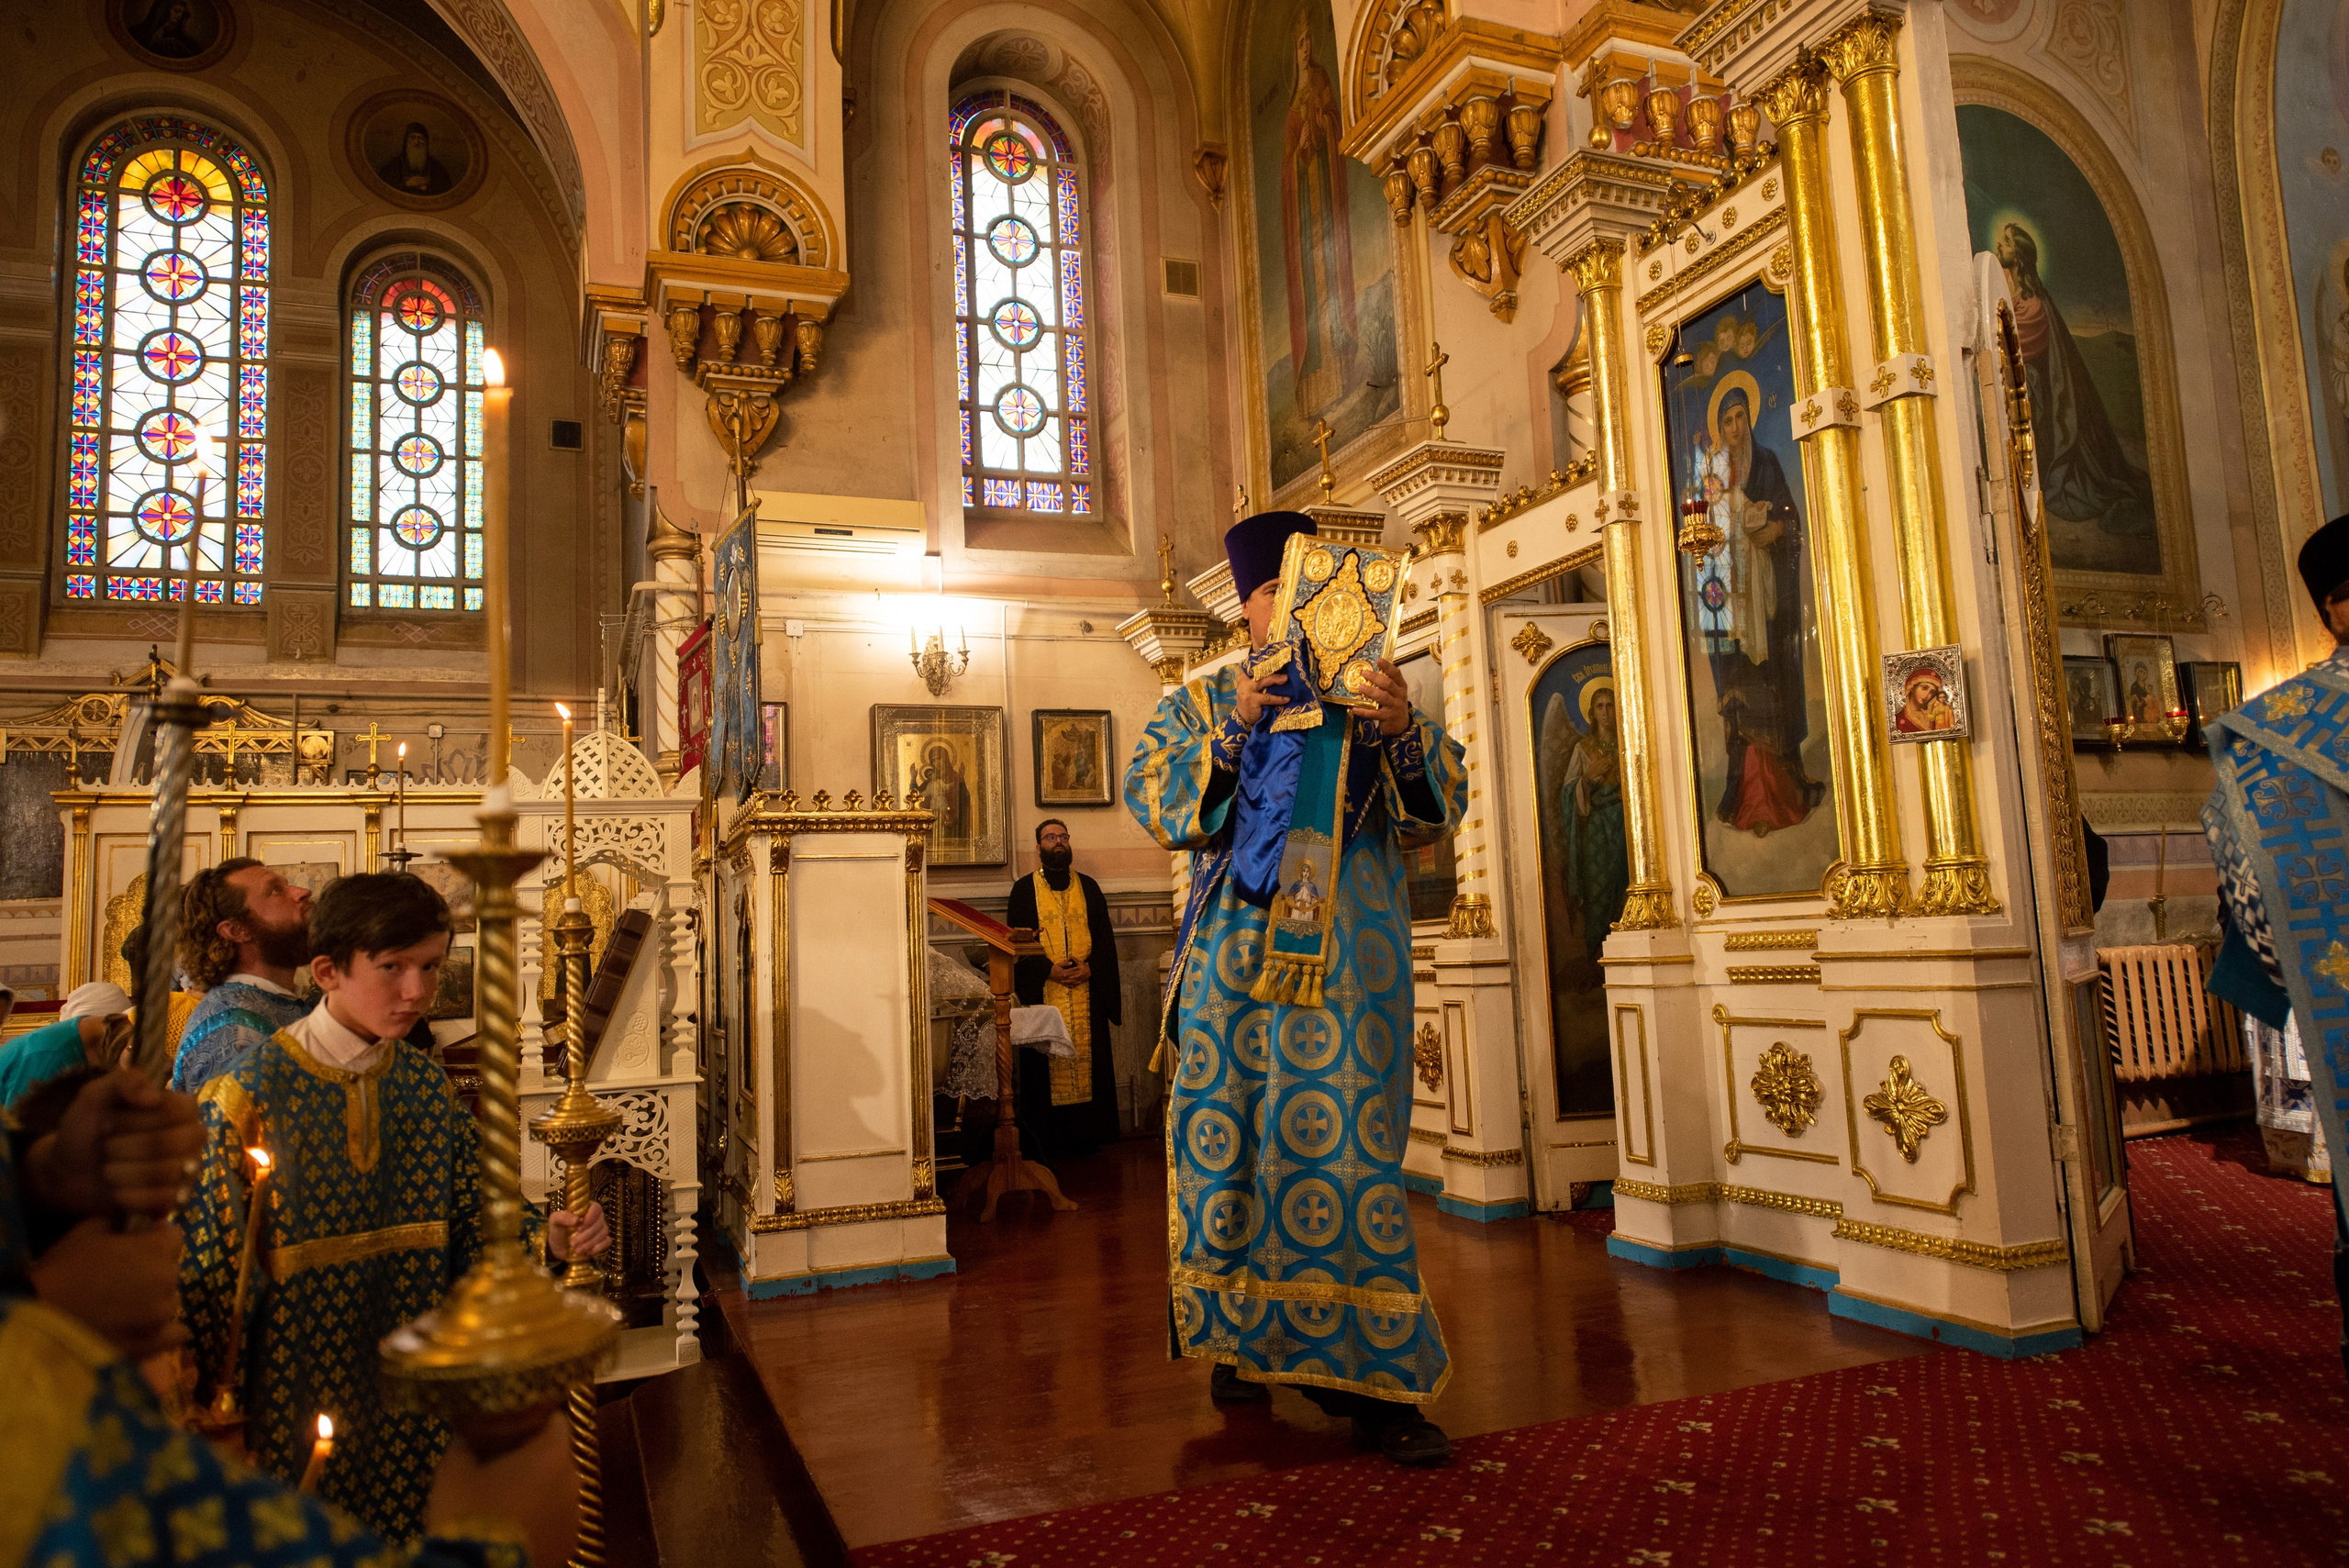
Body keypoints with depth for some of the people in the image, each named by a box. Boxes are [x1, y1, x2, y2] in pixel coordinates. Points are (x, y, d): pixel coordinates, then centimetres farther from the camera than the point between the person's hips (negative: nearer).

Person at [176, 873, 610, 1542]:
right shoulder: (252, 1091, -14)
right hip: (296, 1403, -4)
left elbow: (470, 1232, 1)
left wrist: (548, 1241, -17)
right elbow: (209, 1267, -11)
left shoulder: (429, 1087, 0)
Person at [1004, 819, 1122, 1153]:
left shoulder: (1088, 887, 13)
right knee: (1046, 1062, -3)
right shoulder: (1024, 889, 6)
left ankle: (1086, 1136, 7)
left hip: (1087, 992, 2)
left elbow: (1105, 938, 10)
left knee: (1089, 1059, 0)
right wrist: (1049, 970, -11)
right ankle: (1047, 1139, 4)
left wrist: (1090, 967, -7)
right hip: (1043, 994, -2)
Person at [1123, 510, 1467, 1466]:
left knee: (1345, 1131, -5)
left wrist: (1403, 731, -15)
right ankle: (1244, 1339, 19)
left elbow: (1441, 806, 4)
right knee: (1227, 1128, 1)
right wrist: (1230, 731, -13)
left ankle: (1372, 1376, 2)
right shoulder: (1203, 702, 15)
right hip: (1236, 943, 1)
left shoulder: (1374, 694, 14)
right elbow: (1149, 795, 0)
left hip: (1346, 944, -1)